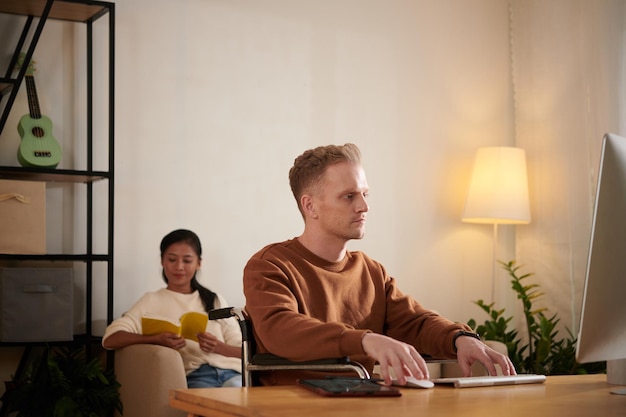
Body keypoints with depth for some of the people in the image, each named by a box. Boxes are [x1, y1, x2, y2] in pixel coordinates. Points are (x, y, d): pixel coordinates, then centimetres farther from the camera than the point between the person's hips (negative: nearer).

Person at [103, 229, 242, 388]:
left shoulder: (214, 300, 25)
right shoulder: (153, 301, 16)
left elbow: (242, 350, 16)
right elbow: (110, 339, -1)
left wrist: (218, 346, -6)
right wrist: (158, 339, -15)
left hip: (230, 371, 2)